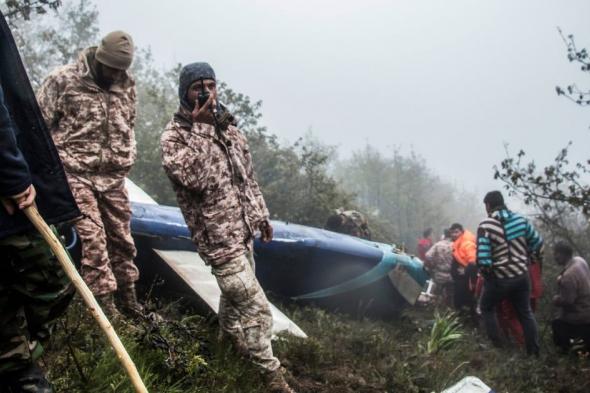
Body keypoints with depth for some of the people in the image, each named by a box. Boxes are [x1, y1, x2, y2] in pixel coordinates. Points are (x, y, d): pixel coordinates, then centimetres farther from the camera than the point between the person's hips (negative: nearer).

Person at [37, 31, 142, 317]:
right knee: (93, 238, -9)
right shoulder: (63, 80, -7)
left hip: (114, 176, 5)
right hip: (77, 174, -4)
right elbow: (40, 124, -4)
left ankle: (128, 298, 22)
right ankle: (104, 303, -2)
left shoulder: (126, 85, 7)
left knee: (122, 238, 9)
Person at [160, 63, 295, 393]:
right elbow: (198, 179, -28)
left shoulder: (228, 126, 8)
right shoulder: (174, 136, -13)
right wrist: (203, 129, -26)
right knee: (256, 306, -7)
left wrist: (261, 215, 18)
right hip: (217, 236, -7)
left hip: (242, 229, 7)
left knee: (236, 293, 24)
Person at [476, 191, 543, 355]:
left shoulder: (485, 226, -18)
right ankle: (534, 351, 24)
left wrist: (485, 271, -2)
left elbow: (483, 260, -22)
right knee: (525, 312, 20)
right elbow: (538, 244, 4)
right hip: (522, 276, 4)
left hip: (499, 279, -4)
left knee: (487, 309, 20)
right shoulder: (521, 220, -3)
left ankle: (497, 346, 19)